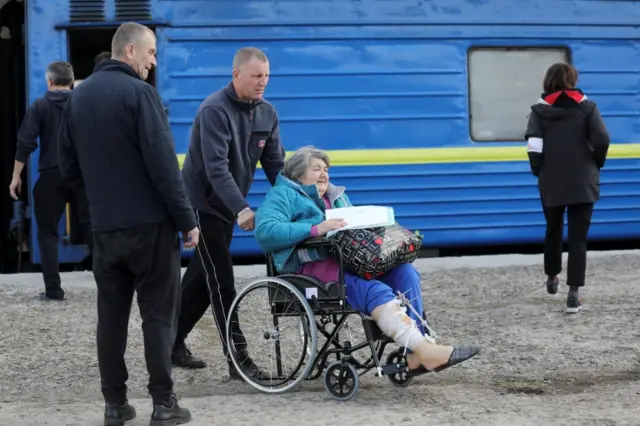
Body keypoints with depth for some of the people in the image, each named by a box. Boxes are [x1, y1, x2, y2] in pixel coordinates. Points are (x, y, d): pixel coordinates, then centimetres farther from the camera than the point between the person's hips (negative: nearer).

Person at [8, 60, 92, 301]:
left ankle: (53, 290, 4)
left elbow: (26, 143, -5)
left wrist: (16, 176, 0)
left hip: (51, 176, -2)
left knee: (48, 233, 8)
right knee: (90, 227, 11)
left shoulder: (39, 106, -1)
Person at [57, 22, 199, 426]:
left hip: (104, 226, 6)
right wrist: (187, 220, -11)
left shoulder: (79, 96, 10)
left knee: (111, 315, 10)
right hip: (149, 224, -6)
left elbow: (69, 167, 14)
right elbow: (163, 164, -17)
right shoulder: (139, 92, -12)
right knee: (158, 313, 1)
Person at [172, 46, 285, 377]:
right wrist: (242, 208, -39)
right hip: (203, 204, -7)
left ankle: (173, 342, 25)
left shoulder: (267, 113, 2)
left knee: (202, 277, 13)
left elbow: (276, 164, 4)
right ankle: (238, 359, -9)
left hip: (227, 206, 7)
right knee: (221, 281, -9)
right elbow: (216, 167, -29)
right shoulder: (215, 110, -20)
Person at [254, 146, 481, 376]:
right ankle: (426, 351, -38)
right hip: (314, 266, -7)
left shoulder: (336, 195, 30)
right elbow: (265, 231, -12)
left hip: (349, 260, 7)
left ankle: (415, 356, -26)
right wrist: (316, 229, -21)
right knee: (376, 291, -30)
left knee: (405, 271, -16)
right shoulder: (283, 196, 7)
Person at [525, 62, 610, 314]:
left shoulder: (539, 110, -2)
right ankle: (573, 294, -10)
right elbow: (602, 140, -12)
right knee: (578, 236, -1)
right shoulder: (586, 107, -2)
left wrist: (539, 171, 5)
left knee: (553, 230, 23)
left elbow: (534, 147, -11)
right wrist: (595, 165, 5)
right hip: (582, 182, -1)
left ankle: (552, 278, 40)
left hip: (551, 183, 1)